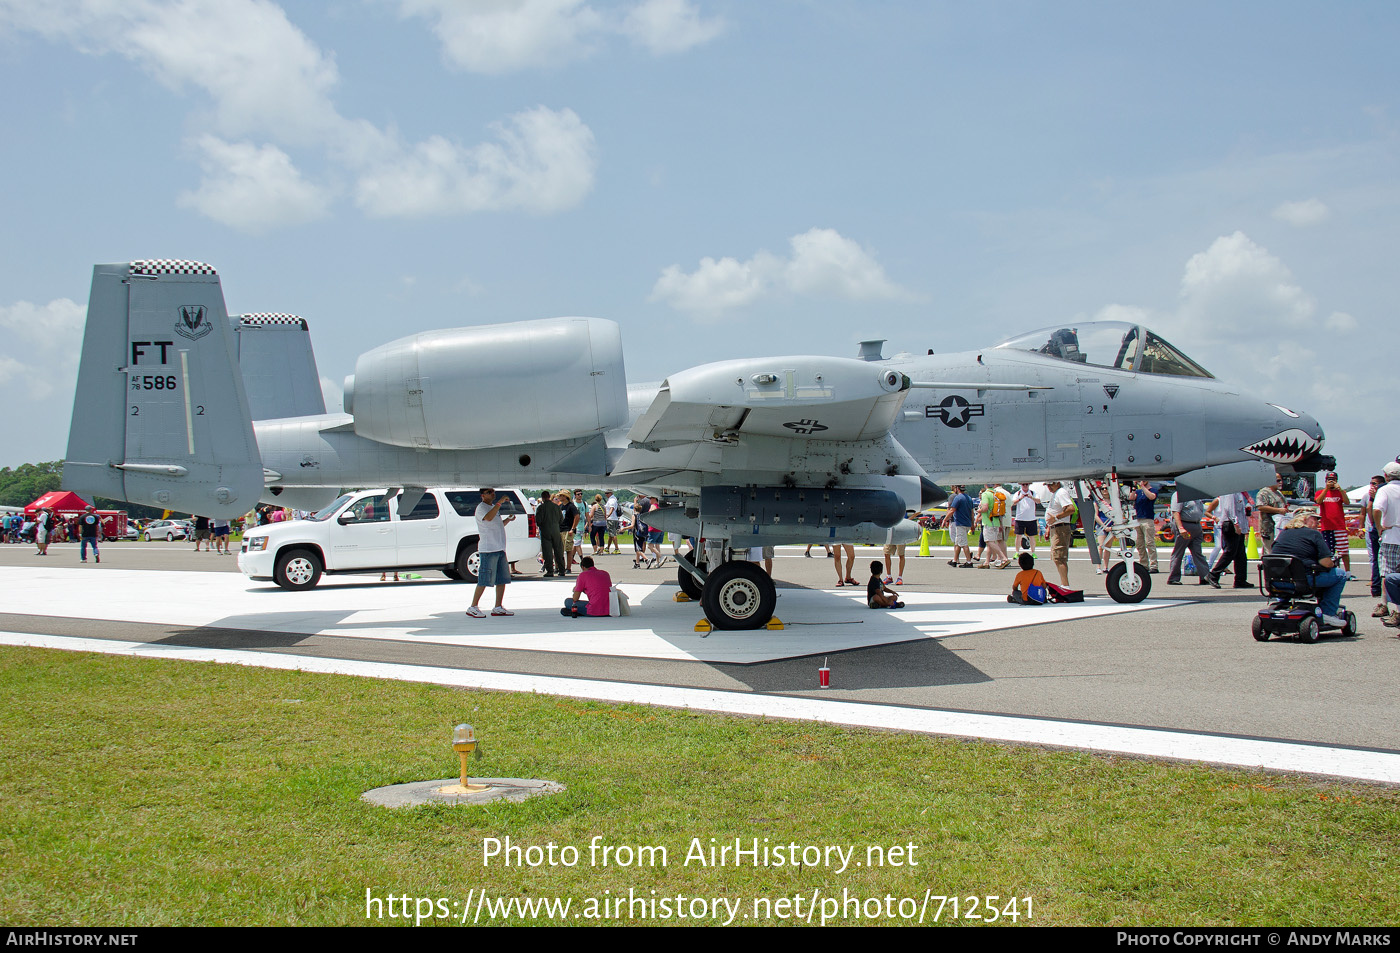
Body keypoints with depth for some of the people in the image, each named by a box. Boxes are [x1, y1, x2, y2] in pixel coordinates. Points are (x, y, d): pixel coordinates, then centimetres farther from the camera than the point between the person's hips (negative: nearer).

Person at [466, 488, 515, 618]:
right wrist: (499, 503, -28)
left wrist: (508, 519, 14)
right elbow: (488, 517, -30)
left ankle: (498, 608, 14)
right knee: (485, 579, -9)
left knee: (502, 578, 8)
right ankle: (473, 608, -3)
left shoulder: (493, 507, 21)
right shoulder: (481, 507, -7)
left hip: (499, 548, 9)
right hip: (488, 549, -9)